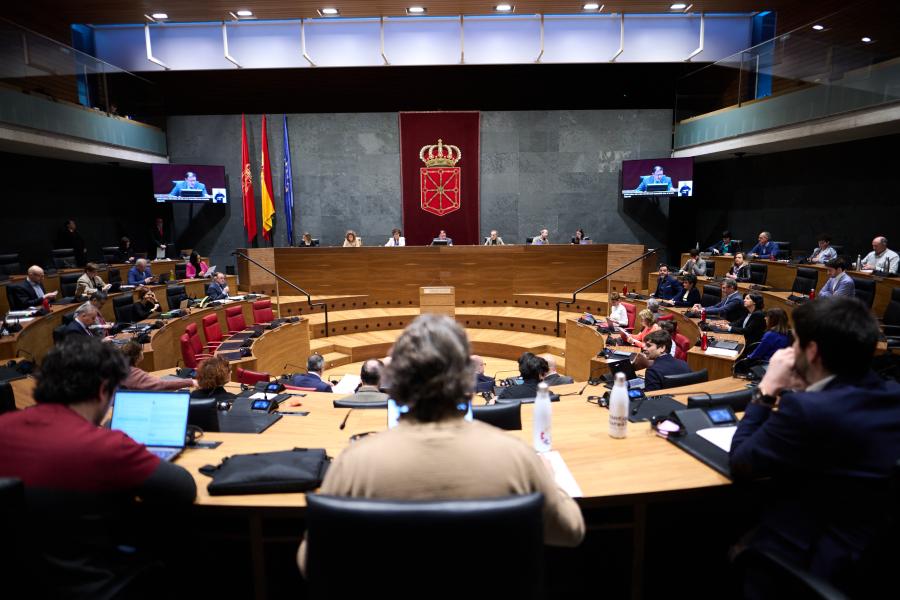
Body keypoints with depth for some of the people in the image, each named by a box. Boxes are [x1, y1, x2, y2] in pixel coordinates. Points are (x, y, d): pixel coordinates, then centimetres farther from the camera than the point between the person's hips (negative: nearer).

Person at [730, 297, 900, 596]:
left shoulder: (807, 408, -30)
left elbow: (740, 463, -16)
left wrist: (766, 390, -12)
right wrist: (801, 391, 3)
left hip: (812, 566, -7)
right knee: (744, 535, 24)